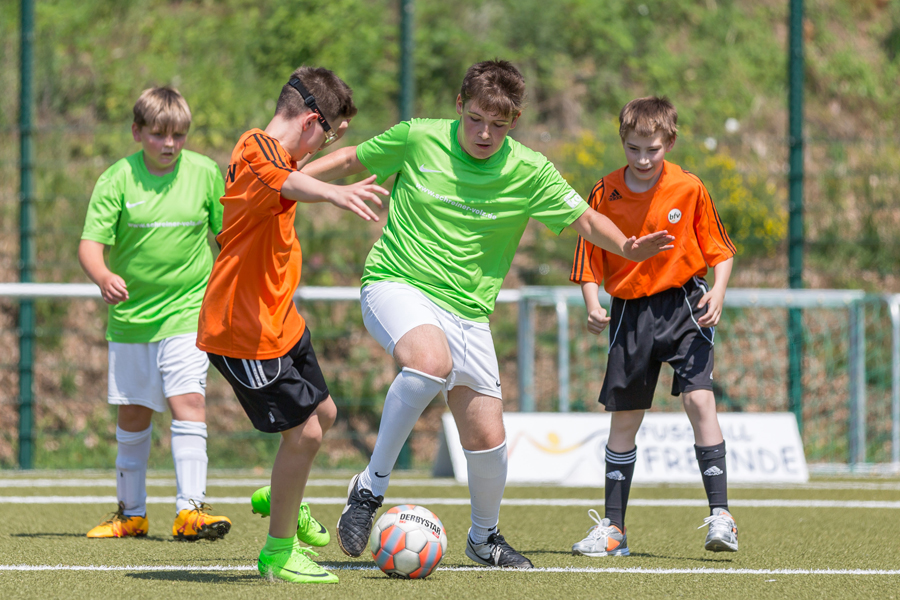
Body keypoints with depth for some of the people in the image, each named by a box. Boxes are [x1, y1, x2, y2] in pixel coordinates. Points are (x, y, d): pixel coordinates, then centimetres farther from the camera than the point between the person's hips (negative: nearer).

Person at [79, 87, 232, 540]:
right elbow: (90, 243, -14)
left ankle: (190, 509, -20)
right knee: (132, 418, 11)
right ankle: (131, 513, 25)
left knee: (188, 402, -17)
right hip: (130, 314, 1)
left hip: (187, 311, -1)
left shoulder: (206, 174, -2)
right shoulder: (117, 179, -6)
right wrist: (103, 277, -34)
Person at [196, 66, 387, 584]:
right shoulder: (258, 149, -22)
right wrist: (335, 193, -66)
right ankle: (279, 552, 5)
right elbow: (288, 182, -48)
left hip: (280, 322, 11)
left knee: (323, 413, 22)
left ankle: (282, 499, 46)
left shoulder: (273, 150, 10)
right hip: (244, 331, -11)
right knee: (304, 431, -9)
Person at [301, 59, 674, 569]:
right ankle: (372, 487, -21)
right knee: (431, 361, -37)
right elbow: (351, 161, 9)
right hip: (396, 284, -3)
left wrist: (627, 247, -18)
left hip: (467, 311, 3)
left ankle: (485, 537, 31)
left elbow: (586, 220, 2)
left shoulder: (529, 173, -3)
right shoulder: (416, 140, -6)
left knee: (487, 438, 0)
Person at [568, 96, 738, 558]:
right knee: (623, 418, 7)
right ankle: (613, 528, 17)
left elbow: (720, 251, 1)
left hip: (683, 306, -2)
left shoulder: (689, 189, -6)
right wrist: (593, 306, -14)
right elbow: (589, 262, 3)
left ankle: (720, 516, -17)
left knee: (698, 398, -19)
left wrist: (717, 293, -16)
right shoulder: (604, 194, -3)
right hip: (630, 311, 2)